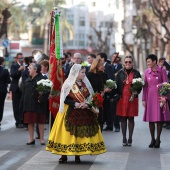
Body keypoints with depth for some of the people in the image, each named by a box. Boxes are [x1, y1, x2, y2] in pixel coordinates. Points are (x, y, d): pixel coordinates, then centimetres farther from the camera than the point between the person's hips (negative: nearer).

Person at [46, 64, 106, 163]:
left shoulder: (86, 84, 7)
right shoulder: (68, 84, -7)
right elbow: (65, 99, -9)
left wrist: (87, 104, -11)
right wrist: (74, 103, -21)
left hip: (84, 113, 4)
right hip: (70, 113, -4)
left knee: (81, 134, 4)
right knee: (68, 133, -4)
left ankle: (77, 155, 13)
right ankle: (64, 155, 3)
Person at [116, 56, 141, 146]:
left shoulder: (136, 73, 3)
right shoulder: (120, 73, 5)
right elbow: (116, 85, 5)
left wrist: (136, 92, -13)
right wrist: (117, 95, -8)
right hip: (122, 98, 1)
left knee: (131, 118, 4)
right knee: (123, 118, 3)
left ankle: (130, 138, 11)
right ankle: (124, 138, 10)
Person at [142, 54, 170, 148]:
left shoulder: (162, 70, -4)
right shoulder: (147, 72, 6)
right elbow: (145, 86, 8)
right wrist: (144, 99, 5)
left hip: (159, 97, -3)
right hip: (150, 97, 3)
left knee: (159, 119, 0)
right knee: (150, 119, 4)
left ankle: (158, 139, 9)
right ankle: (152, 139, 14)